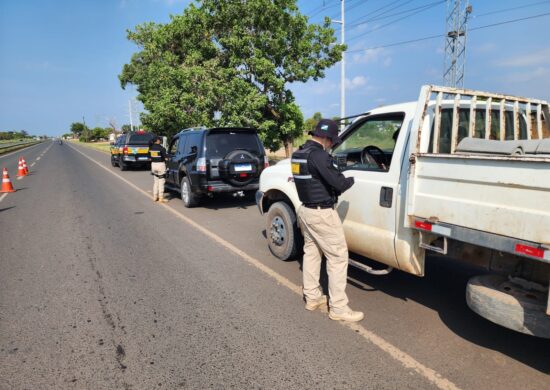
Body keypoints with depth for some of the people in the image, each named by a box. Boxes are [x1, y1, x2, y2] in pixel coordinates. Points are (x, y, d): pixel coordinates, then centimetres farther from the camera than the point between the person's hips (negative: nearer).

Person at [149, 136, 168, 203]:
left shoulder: (151, 148, 4)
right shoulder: (161, 148, -14)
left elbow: (150, 157, 10)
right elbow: (165, 157, -11)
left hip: (153, 164, 6)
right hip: (160, 164, -6)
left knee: (155, 181, 17)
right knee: (161, 182, 0)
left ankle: (155, 197, 22)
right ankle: (161, 198, 1)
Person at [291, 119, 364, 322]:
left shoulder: (298, 154, 9)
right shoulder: (318, 155, -21)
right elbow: (338, 182, -22)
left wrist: (338, 178, 10)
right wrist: (351, 180, -1)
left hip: (305, 210, 10)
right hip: (321, 214, -10)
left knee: (311, 252, 17)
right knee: (338, 257, -1)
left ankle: (312, 297, 28)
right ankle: (338, 308, 5)